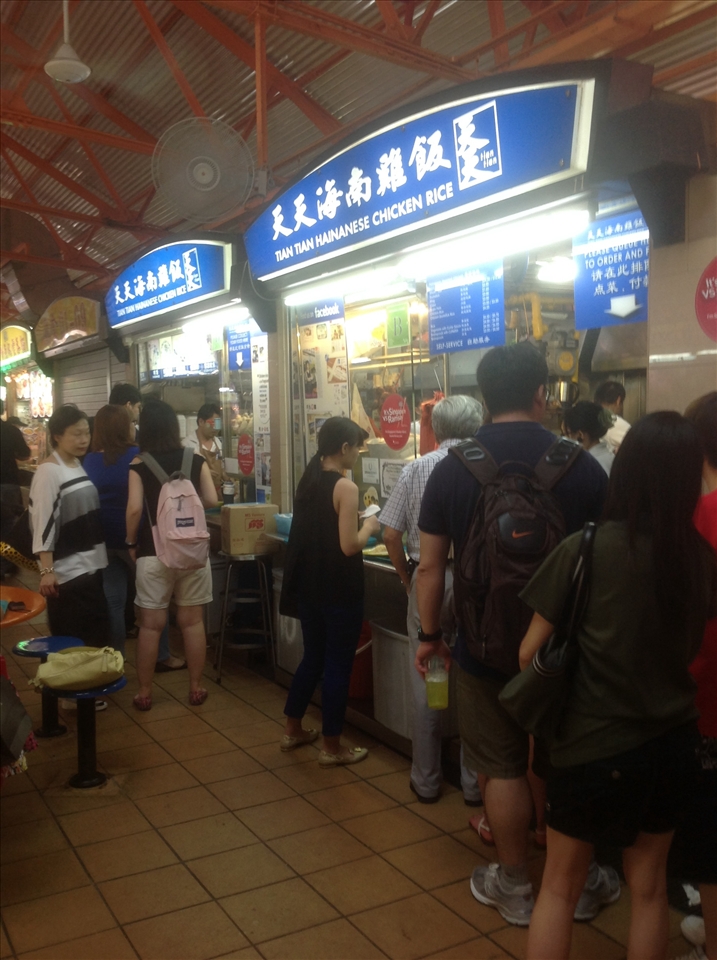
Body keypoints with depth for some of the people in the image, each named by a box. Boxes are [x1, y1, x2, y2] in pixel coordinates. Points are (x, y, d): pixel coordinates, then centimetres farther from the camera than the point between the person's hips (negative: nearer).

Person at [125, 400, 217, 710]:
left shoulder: (139, 465, -6)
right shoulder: (196, 460, -1)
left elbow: (134, 509, -14)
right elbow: (211, 501, -1)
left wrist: (131, 543, 0)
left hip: (154, 553, -2)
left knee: (151, 624, 6)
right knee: (192, 621, 10)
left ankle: (145, 693, 15)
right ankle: (196, 688, 18)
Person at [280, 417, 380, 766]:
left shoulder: (307, 480, 7)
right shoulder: (345, 487, -17)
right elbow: (349, 546, -21)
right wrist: (368, 526, -3)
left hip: (308, 586, 8)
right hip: (339, 590, -8)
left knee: (312, 657, 21)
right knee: (338, 665, 4)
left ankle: (292, 730, 31)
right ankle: (332, 748, 14)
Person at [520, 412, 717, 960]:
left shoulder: (585, 550, -19)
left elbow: (531, 652, -11)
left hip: (594, 745, -3)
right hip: (673, 742, 3)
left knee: (560, 887, 16)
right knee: (649, 885, 22)